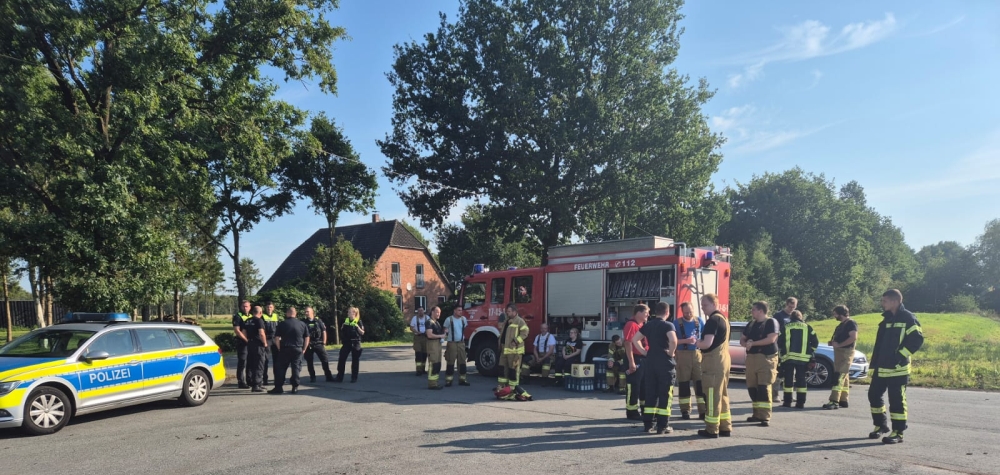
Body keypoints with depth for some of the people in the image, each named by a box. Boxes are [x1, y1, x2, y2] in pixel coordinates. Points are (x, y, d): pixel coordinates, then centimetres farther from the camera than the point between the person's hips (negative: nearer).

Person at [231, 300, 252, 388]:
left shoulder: (251, 316, 17)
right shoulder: (237, 316, -4)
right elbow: (236, 330, -13)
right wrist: (246, 339, -18)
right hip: (242, 342, -7)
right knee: (242, 362, -4)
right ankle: (241, 382, 1)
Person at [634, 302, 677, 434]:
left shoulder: (647, 325, 9)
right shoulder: (668, 325, -9)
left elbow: (634, 339, 11)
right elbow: (673, 341, -27)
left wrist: (644, 352, 10)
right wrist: (671, 353, -11)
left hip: (650, 361, 5)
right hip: (664, 362, -5)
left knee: (650, 393, 11)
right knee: (664, 394, 1)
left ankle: (647, 424, 12)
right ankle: (662, 426, 2)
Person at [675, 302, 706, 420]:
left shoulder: (699, 321, 6)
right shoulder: (677, 323, -2)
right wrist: (686, 341, -19)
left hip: (697, 354, 2)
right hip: (683, 355, -2)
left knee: (701, 382, -1)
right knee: (683, 384, 3)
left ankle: (703, 411, 3)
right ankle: (685, 411, 12)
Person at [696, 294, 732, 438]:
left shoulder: (713, 320, -16)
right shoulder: (723, 318, 15)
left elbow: (707, 343, -24)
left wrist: (697, 343, -5)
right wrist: (701, 343, 15)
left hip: (713, 361, -10)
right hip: (723, 359, 10)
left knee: (712, 395, -3)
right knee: (722, 394, 15)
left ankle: (712, 430, 2)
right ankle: (725, 427, 20)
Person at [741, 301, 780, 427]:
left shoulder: (771, 322, -4)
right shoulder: (751, 324, 17)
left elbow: (771, 339, -16)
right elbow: (742, 339, 20)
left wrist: (753, 343, -10)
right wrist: (746, 344, -4)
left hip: (766, 358, -7)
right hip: (751, 358, 7)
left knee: (764, 388, -12)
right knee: (752, 388, 7)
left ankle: (765, 417, -11)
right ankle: (757, 414, 17)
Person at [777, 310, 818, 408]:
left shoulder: (785, 327, 6)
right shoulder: (807, 327, 7)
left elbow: (779, 343, 8)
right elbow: (815, 342, 7)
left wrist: (781, 352, 25)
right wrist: (810, 352, 20)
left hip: (788, 357, 0)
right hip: (803, 358, 1)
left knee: (788, 379, 4)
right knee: (801, 379, 5)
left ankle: (787, 402, 6)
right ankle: (800, 402, 3)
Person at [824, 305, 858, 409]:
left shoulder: (850, 323, -11)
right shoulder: (841, 324, 20)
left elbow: (853, 337, -23)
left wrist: (839, 345, -21)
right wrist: (832, 342, 10)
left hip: (846, 353, -10)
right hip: (839, 353, 10)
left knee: (839, 377, -16)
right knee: (844, 377, 12)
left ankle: (834, 401, -20)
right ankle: (843, 401, 16)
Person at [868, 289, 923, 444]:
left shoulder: (907, 318, -8)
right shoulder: (887, 319, 15)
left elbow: (917, 339, -16)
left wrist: (900, 356, -18)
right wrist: (875, 362, 16)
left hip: (897, 368, -8)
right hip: (882, 368, 8)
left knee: (896, 400, -3)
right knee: (874, 395, 12)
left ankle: (898, 433, 5)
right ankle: (880, 425, 27)